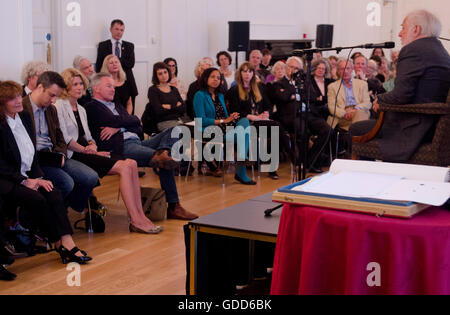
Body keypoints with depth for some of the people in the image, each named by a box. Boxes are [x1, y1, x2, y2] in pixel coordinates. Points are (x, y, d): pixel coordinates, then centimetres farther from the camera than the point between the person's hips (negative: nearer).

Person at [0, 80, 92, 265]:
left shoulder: (24, 117, 11)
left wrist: (38, 177, 2)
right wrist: (24, 181, -15)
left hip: (26, 176, 6)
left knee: (54, 194, -20)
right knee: (37, 199, -28)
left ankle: (67, 242, -28)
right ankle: (59, 245, -14)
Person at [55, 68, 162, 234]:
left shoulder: (81, 109, 26)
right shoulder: (59, 106, 0)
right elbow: (65, 140, -9)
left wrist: (93, 146, 1)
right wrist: (87, 151, -10)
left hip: (86, 153, 8)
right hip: (73, 156, -8)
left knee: (131, 164, -16)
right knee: (125, 167, -24)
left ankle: (139, 217, -22)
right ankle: (136, 221, -26)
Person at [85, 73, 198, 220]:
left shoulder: (116, 106, 31)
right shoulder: (92, 107, 4)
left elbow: (138, 126, 18)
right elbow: (118, 121, -10)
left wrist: (117, 128, -1)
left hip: (136, 142, 9)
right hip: (121, 148, -9)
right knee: (166, 163, -27)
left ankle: (161, 153, -35)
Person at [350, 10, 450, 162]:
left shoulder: (413, 49, -15)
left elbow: (401, 95, -24)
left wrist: (380, 100, -3)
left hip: (413, 129, -10)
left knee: (355, 130, 4)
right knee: (374, 119, 28)